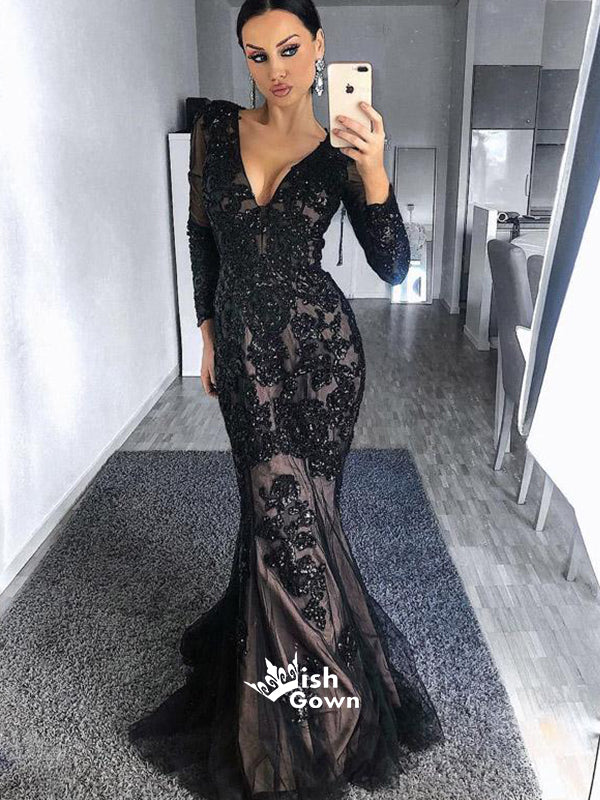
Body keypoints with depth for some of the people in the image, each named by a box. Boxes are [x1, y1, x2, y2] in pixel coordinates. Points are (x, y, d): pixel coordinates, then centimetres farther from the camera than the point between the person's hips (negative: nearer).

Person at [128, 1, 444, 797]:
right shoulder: (215, 126, 5)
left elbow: (393, 267, -6)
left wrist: (374, 173, -19)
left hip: (321, 344, -1)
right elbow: (202, 234, 12)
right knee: (285, 506, 2)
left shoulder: (341, 151, 0)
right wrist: (208, 332, 11)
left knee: (284, 506, 2)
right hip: (245, 346, 2)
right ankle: (319, 687, 29)